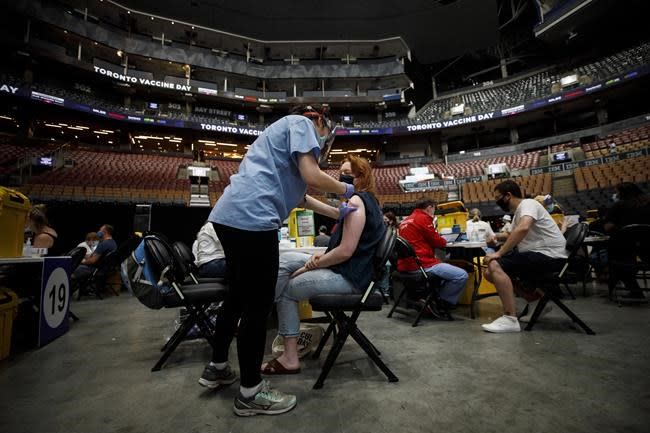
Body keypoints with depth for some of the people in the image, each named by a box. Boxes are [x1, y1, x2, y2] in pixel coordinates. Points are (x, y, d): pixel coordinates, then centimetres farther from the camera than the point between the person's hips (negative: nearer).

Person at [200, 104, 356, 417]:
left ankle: (217, 367, 37)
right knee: (258, 305, 0)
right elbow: (312, 177, -11)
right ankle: (250, 393, 16)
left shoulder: (285, 128, 32)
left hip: (230, 214, 11)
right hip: (252, 218, -11)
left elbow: (297, 192, 33)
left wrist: (336, 211, 35)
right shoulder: (301, 122, 5)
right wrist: (344, 189, 9)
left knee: (238, 296, 21)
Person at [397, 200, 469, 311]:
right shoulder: (423, 218, -7)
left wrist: (439, 240, 21)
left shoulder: (406, 220, 19)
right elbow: (438, 242, -4)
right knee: (462, 275, -8)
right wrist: (444, 241, 18)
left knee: (445, 267, 32)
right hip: (421, 264, -10)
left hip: (406, 265, 10)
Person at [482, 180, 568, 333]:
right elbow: (516, 235, 32)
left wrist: (499, 253, -29)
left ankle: (510, 319, -24)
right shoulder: (518, 212, 17)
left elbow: (523, 228, -33)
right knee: (491, 273, 8)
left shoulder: (527, 203, -11)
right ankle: (536, 303, 14)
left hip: (549, 255, -10)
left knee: (495, 266, -26)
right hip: (537, 255, 10)